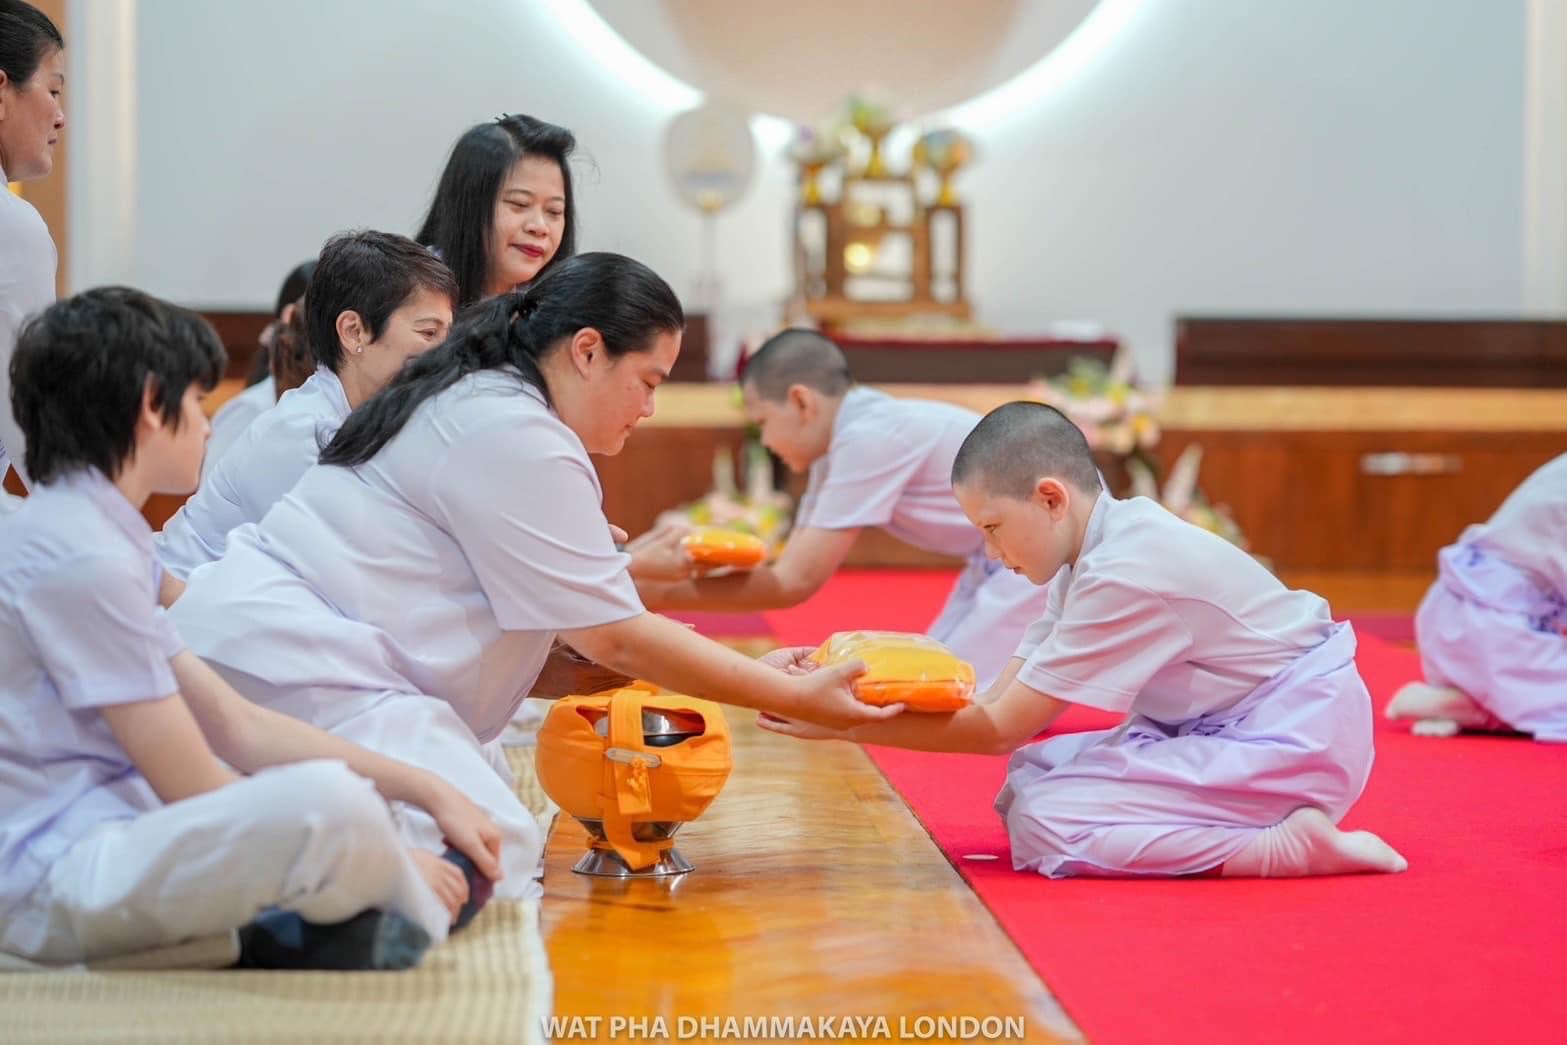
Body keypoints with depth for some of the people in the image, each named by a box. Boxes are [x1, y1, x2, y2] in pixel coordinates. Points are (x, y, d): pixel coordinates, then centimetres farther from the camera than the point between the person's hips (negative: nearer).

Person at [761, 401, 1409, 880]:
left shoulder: (1124, 575, -23)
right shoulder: (1099, 544, 5)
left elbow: (1003, 728, -20)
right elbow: (1009, 700, 3)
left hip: (1295, 738, -10)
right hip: (1224, 725, 10)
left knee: (1044, 825, -18)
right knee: (1031, 780, 5)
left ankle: (1289, 845, -18)